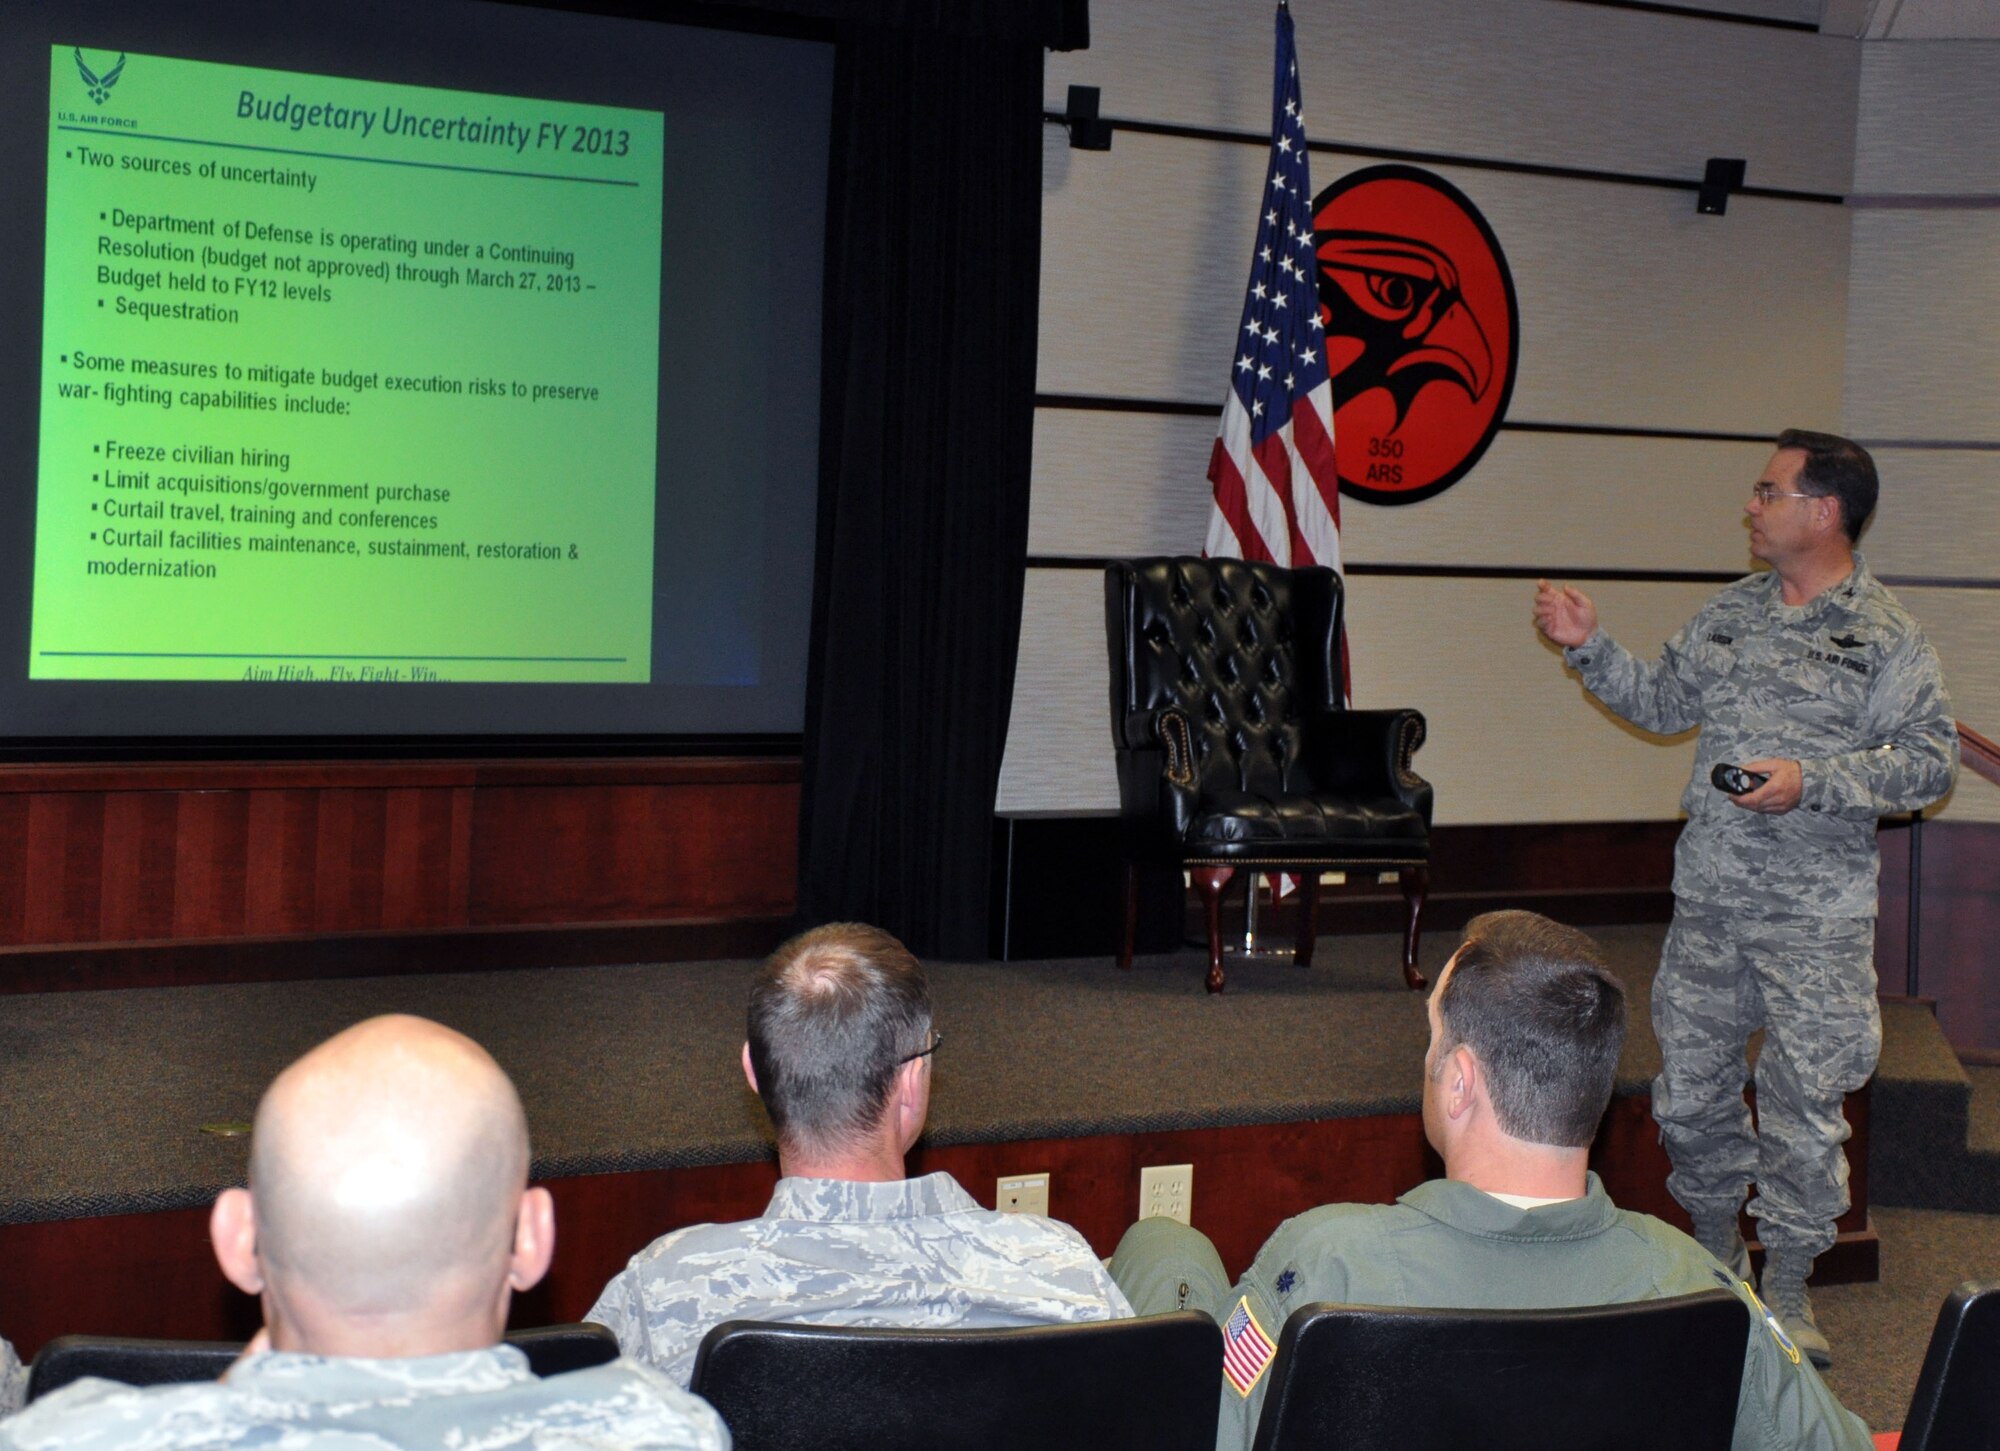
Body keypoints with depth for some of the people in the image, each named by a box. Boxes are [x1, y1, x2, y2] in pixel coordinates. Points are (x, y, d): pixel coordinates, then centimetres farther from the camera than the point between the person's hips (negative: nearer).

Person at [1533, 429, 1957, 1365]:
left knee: (1803, 1104, 1)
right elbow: (1662, 704, 20)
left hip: (1816, 913, -5)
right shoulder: (1730, 613, 11)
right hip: (1709, 900, 5)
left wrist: (1813, 783, -19)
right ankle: (1717, 1256, 31)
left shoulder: (1886, 636, -7)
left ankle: (1786, 1291, 15)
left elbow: (1931, 760, -11)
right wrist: (1590, 648, 9)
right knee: (1688, 1092, 11)